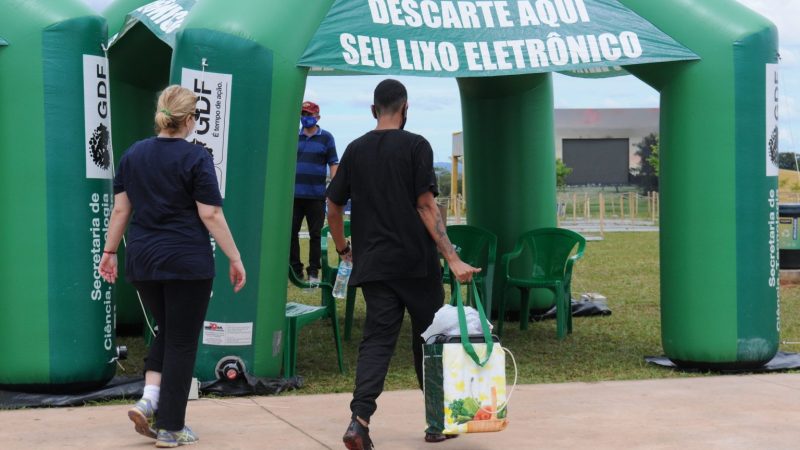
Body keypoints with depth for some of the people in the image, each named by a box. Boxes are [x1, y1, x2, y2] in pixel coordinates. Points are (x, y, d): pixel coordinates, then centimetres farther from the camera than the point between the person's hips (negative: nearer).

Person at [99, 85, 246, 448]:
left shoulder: (134, 154, 6)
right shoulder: (196, 158, -9)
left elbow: (120, 209, 8)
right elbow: (211, 215, -12)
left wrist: (109, 250, 17)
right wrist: (235, 258, -6)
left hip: (142, 260, 5)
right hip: (187, 263, -5)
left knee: (166, 332, 22)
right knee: (181, 340, 4)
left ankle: (148, 400, 4)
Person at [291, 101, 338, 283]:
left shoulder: (326, 138, 4)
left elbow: (333, 164, 2)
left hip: (316, 196, -2)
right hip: (294, 194, 2)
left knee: (315, 234, 3)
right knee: (290, 232, 1)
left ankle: (314, 272, 9)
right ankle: (295, 269, 10)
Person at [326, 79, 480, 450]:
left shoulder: (355, 151, 8)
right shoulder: (415, 146, -4)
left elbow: (333, 207, 10)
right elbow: (426, 206, -12)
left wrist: (343, 248, 26)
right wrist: (453, 259, -13)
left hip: (373, 263, 3)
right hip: (416, 262, -3)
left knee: (377, 339, 2)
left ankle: (359, 418, -16)